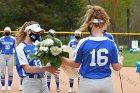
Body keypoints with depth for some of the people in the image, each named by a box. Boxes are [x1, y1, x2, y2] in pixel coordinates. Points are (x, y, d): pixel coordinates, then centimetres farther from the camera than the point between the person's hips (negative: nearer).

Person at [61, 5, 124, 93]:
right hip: (106, 84, 1)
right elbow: (117, 67, 1)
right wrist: (121, 59, 24)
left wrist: (62, 58, 20)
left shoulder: (83, 43, -10)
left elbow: (76, 64, 3)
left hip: (87, 83, -1)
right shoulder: (111, 43, -6)